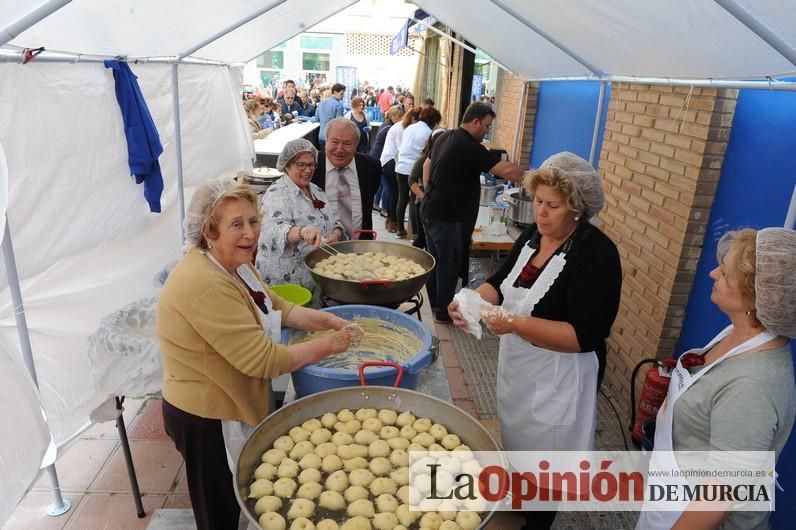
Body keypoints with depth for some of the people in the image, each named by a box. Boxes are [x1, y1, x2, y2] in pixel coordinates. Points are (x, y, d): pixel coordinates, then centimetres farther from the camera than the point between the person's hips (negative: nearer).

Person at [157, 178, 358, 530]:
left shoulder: (232, 263, 0)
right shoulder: (206, 286, -32)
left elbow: (272, 306, 9)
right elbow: (262, 360, -30)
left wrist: (322, 319, -6)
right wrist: (325, 347, -21)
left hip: (230, 405, 9)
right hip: (207, 421, -9)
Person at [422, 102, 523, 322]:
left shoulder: (445, 137, 9)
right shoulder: (470, 148, -19)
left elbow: (428, 163, 22)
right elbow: (507, 170, -23)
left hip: (431, 211, 9)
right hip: (447, 217, -9)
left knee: (435, 260, 18)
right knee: (449, 264, 3)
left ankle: (434, 303, 31)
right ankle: (444, 311, 13)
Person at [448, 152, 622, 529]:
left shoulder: (596, 254, -23)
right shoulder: (533, 235, 0)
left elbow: (584, 335, -28)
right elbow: (501, 283, 5)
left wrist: (517, 324, -35)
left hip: (557, 379, -8)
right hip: (516, 366, 8)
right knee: (515, 444, 27)